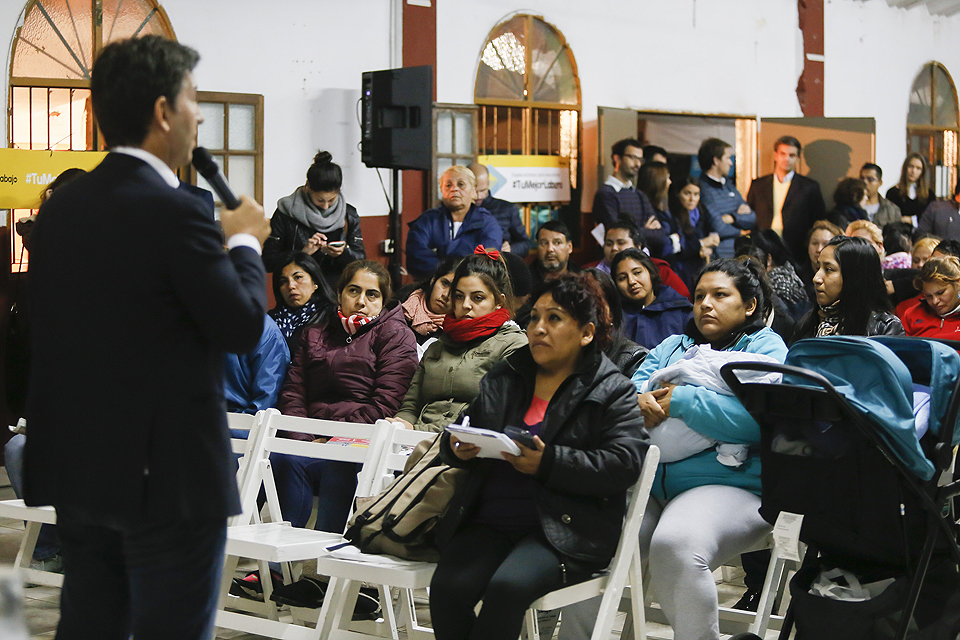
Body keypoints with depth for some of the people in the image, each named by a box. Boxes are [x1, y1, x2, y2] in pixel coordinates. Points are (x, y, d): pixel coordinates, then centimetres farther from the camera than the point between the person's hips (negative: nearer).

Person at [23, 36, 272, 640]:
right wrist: (245, 241, 2)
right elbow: (243, 327, -12)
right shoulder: (176, 212, -18)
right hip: (167, 472, -7)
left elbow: (46, 324, 10)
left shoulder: (61, 205, 6)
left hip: (74, 466, 8)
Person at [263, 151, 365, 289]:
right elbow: (268, 261, 0)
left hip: (337, 292, 3)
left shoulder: (349, 215, 10)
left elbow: (361, 259, 10)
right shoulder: (285, 214, 0)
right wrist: (303, 252, -13)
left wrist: (343, 253, -11)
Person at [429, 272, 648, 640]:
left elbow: (624, 465, -9)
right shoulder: (502, 379, 20)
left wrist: (547, 463, -19)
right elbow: (465, 428, 26)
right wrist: (457, 448, 0)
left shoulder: (613, 392, 3)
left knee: (508, 587, -32)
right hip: (487, 523, 4)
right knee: (448, 588, -25)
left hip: (562, 530, -4)